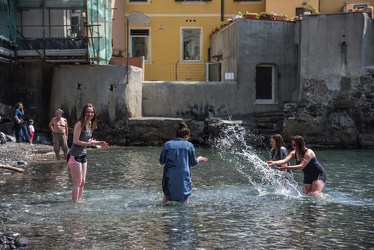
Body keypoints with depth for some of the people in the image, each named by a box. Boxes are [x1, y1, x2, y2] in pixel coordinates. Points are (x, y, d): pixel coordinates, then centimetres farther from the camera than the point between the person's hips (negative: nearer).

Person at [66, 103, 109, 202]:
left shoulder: (90, 124, 8)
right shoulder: (80, 124, -17)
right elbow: (75, 141, -21)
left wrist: (99, 143, 15)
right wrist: (87, 143, -31)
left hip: (83, 155, 9)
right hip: (74, 156, -9)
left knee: (82, 182, 15)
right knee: (77, 183, -6)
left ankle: (79, 201, 25)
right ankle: (75, 202, 1)